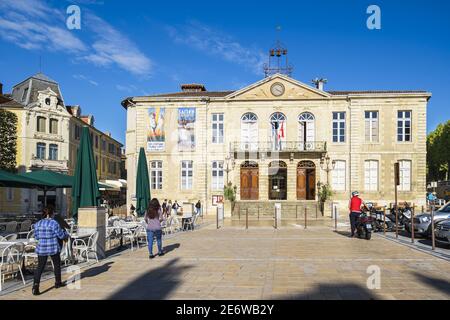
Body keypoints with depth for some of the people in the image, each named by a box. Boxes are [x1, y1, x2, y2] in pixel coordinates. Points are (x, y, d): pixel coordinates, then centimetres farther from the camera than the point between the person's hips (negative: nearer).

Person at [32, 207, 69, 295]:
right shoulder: (54, 223, -13)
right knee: (57, 264, 16)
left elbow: (36, 237, 13)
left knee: (40, 267, 5)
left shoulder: (37, 224, 3)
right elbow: (61, 235, -9)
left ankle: (35, 285, -10)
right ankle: (58, 283, 29)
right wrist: (66, 235, 12)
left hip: (41, 248, 4)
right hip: (53, 248, -4)